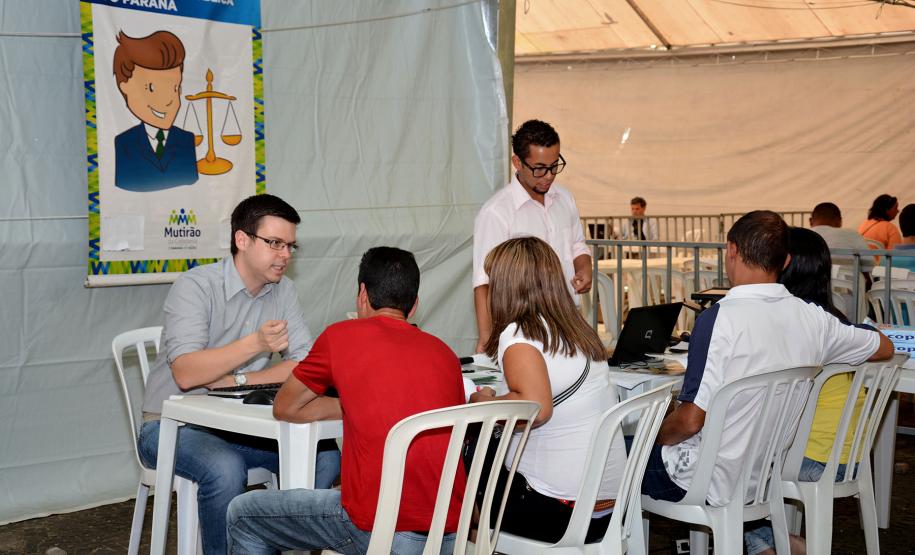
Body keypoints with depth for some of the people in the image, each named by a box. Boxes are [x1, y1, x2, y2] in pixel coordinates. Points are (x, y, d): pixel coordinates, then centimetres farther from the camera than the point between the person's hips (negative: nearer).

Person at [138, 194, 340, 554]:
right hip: (172, 426, -5)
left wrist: (237, 381, -17)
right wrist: (255, 344, -35)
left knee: (325, 454, -16)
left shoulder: (282, 291, 3)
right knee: (225, 469, -35)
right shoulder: (196, 286, -15)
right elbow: (185, 373, -26)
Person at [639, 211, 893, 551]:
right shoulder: (813, 318, -6)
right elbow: (884, 348, 12)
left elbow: (691, 419, -24)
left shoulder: (719, 318, -23)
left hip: (719, 482, -7)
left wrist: (654, 436, -3)